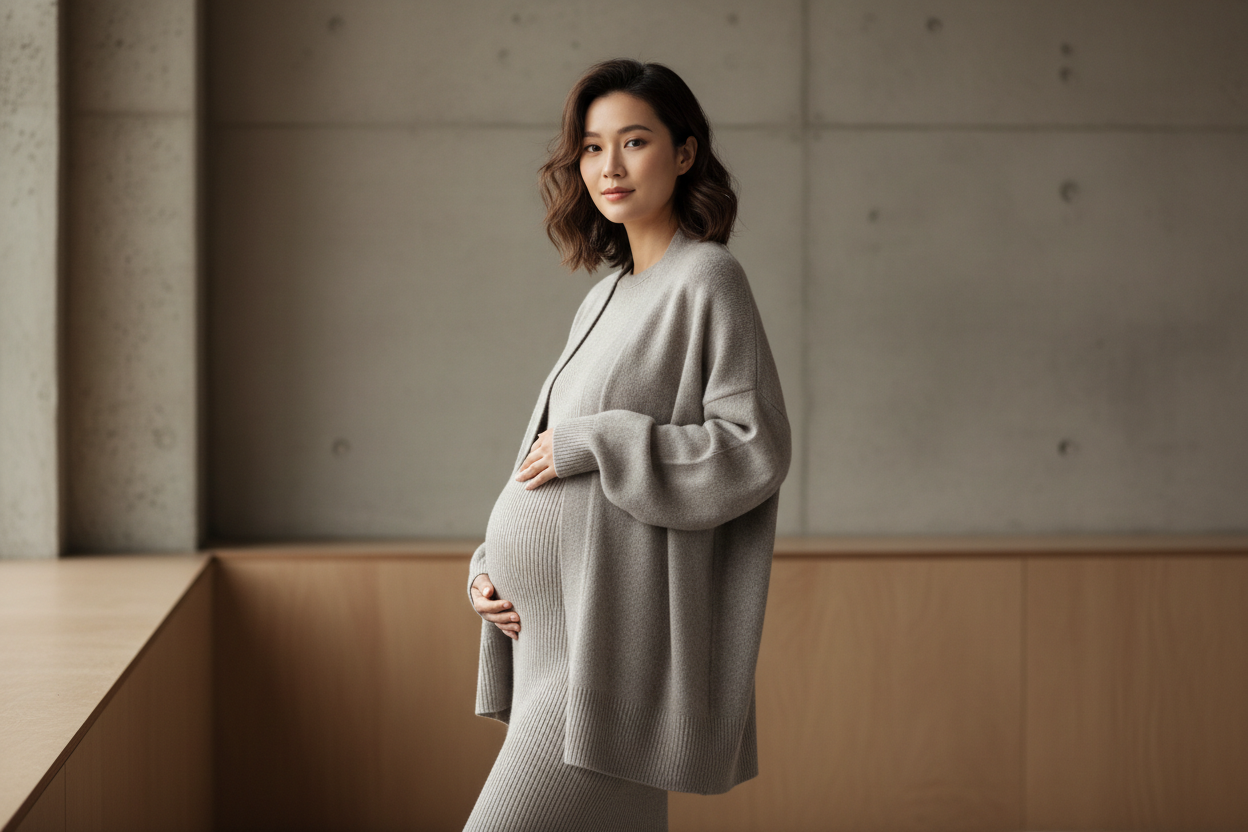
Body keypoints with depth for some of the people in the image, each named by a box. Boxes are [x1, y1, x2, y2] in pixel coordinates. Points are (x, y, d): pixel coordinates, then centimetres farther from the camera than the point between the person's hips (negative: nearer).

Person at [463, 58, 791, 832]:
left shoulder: (707, 277, -8)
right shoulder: (607, 299, 16)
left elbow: (757, 448, -14)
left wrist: (596, 441, -16)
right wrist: (490, 565, 6)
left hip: (615, 630, -8)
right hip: (553, 624, 8)